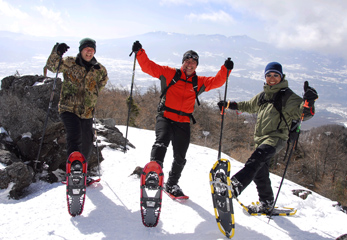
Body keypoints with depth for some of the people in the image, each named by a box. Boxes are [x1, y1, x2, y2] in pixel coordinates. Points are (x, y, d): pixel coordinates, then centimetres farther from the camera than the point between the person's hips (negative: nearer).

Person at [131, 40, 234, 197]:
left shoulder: (200, 82, 13)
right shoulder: (169, 73, 4)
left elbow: (217, 81, 7)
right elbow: (148, 66, 1)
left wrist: (226, 70, -8)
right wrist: (139, 52, -11)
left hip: (183, 123, 3)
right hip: (165, 117, -3)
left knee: (180, 158, 10)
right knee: (161, 142, -33)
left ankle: (172, 184, 29)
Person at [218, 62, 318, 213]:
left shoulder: (288, 97, -3)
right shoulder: (262, 96, 18)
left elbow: (302, 113, -15)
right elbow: (249, 106, 33)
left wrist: (308, 103, -37)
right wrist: (229, 105, 29)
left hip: (276, 138, -8)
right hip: (261, 138, 8)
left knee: (256, 159, -33)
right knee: (259, 173, 12)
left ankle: (235, 185, -51)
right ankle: (266, 203, 28)